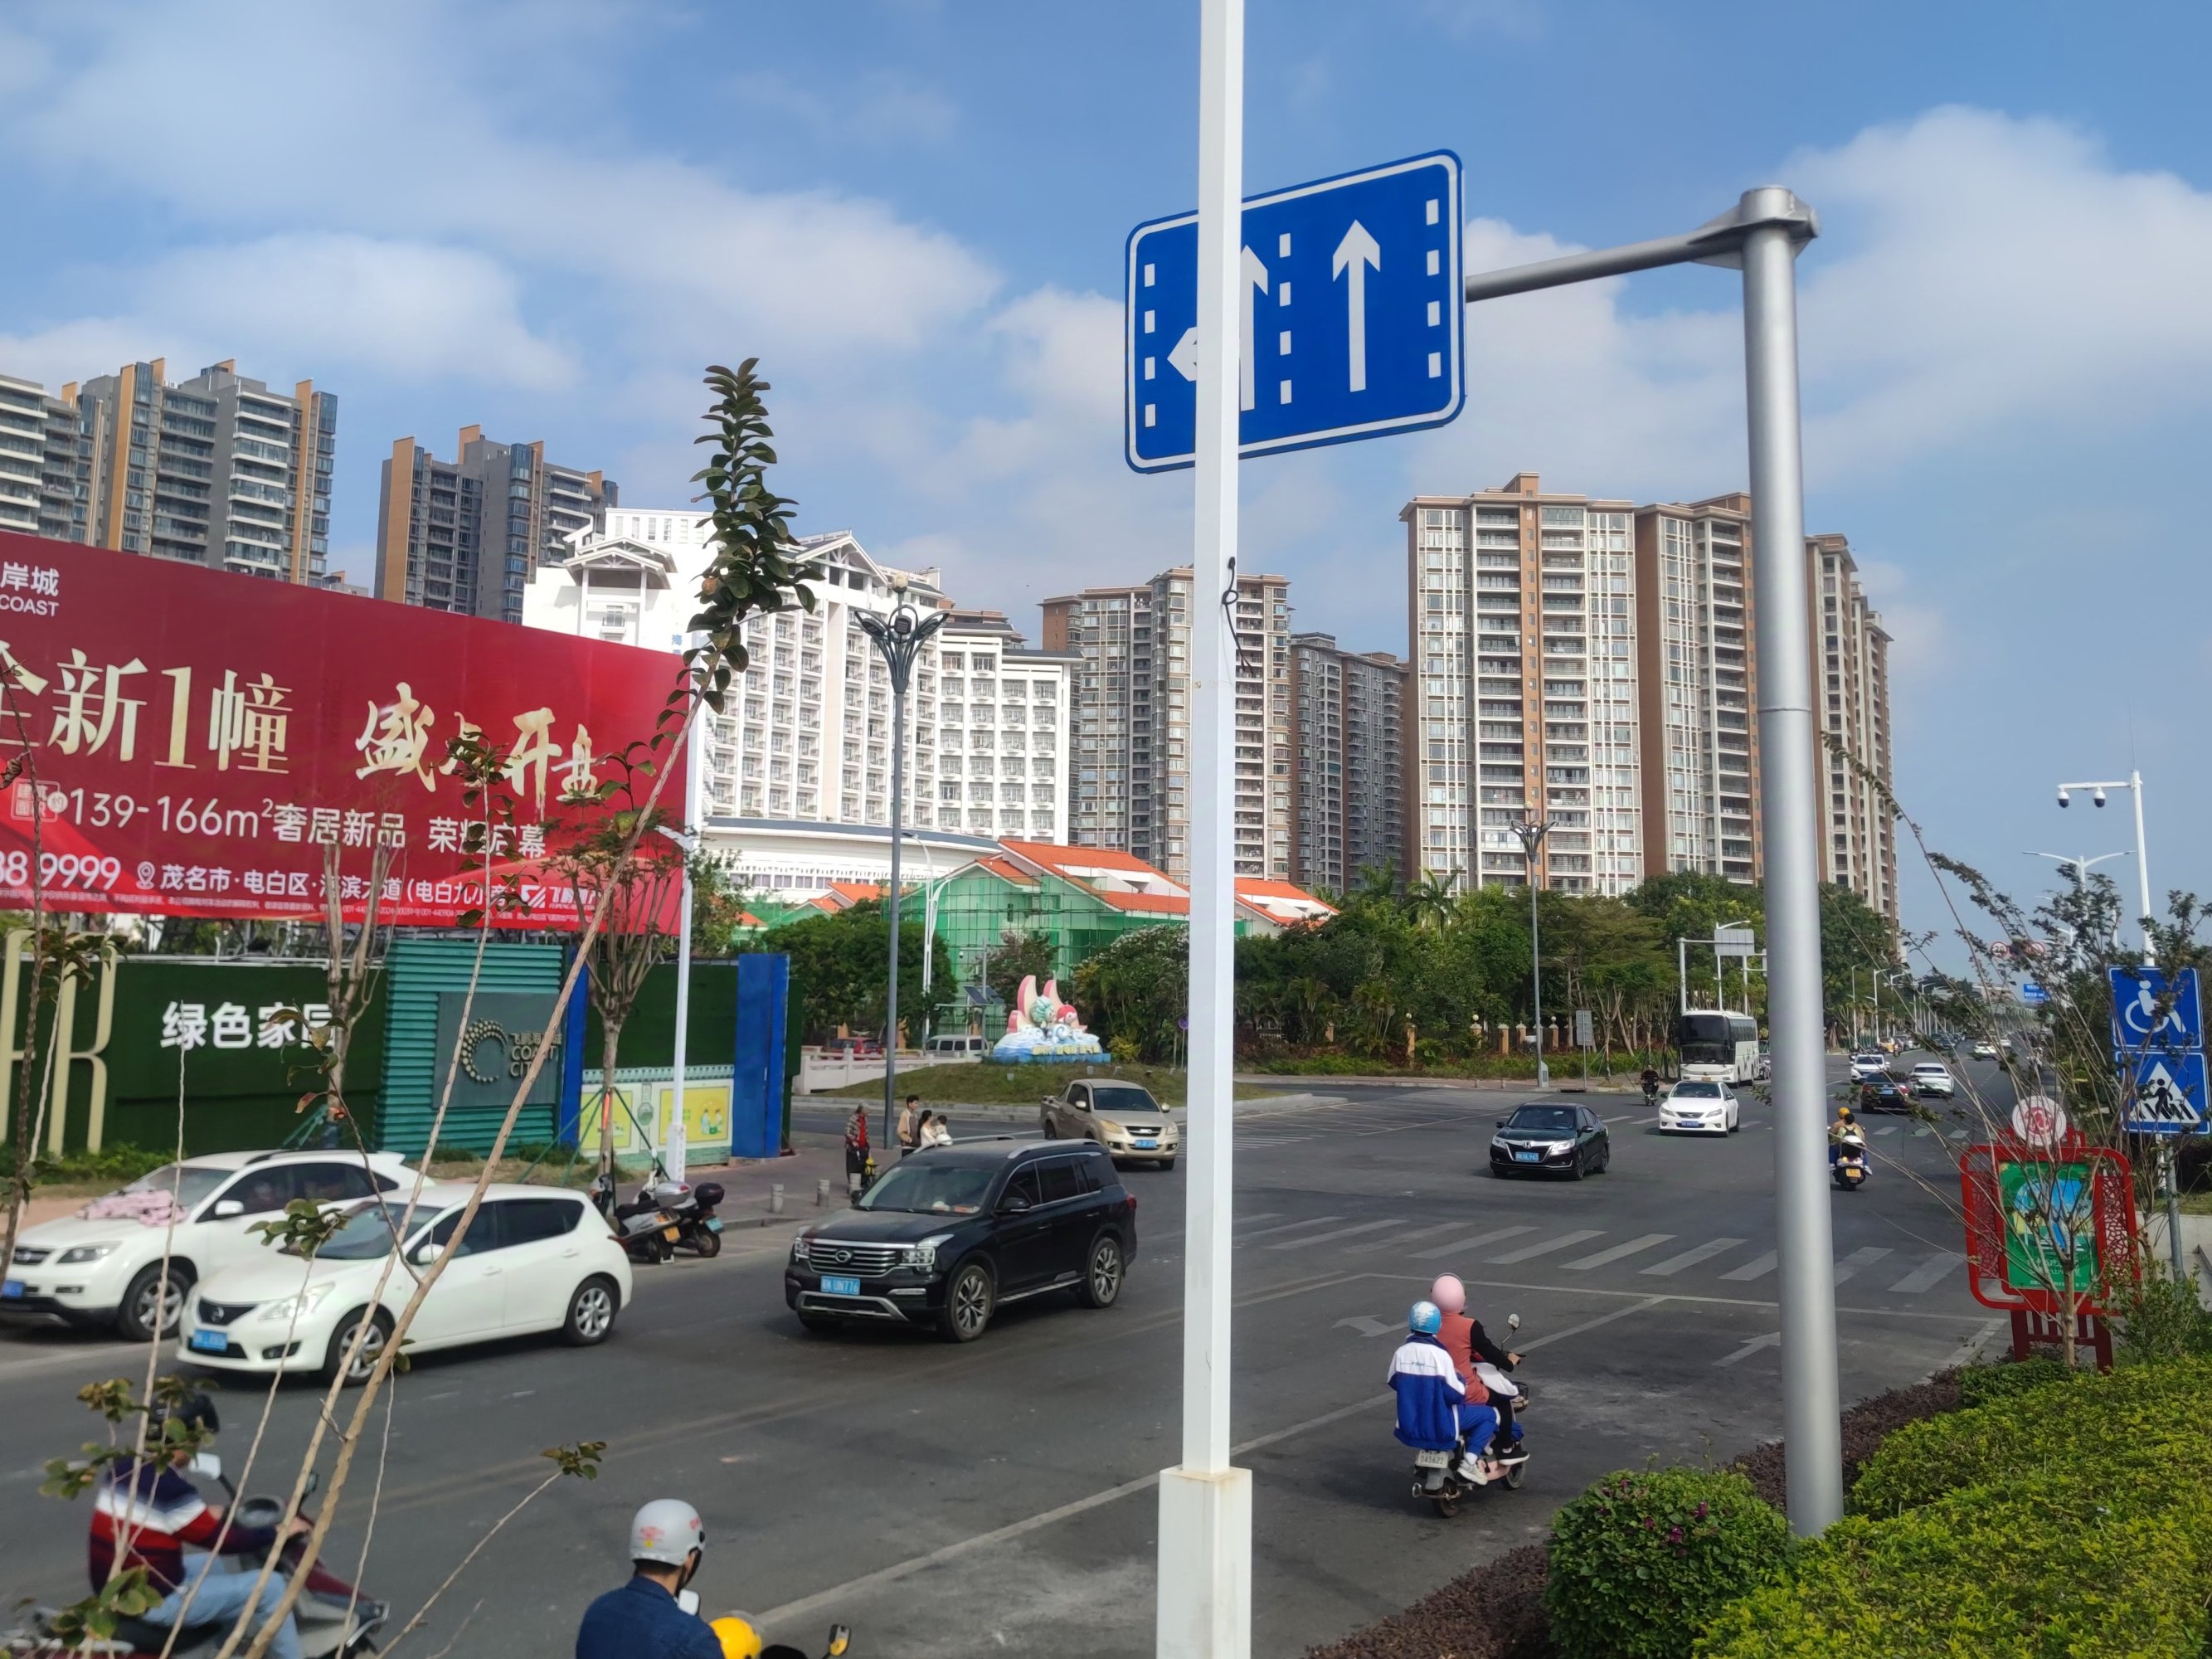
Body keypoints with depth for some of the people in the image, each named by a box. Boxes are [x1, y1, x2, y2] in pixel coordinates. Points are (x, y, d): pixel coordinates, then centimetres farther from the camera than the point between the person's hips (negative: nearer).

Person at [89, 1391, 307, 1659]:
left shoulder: (121, 1470, 2)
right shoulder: (171, 1489, -24)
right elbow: (222, 1539, -16)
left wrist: (206, 1514, 27)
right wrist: (279, 1532, -3)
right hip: (154, 1603, -10)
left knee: (213, 1567, 32)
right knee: (269, 1586, -5)